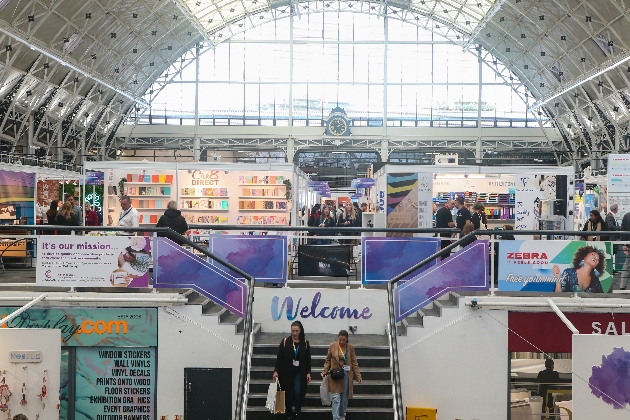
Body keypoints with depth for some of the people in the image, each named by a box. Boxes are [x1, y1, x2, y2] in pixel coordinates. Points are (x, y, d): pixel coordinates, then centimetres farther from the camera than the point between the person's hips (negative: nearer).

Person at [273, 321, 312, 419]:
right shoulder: (285, 342, -4)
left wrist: (308, 373, -2)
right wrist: (276, 370, -8)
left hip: (299, 372, 0)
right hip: (286, 371, 0)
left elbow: (308, 359, 3)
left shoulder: (305, 343, -1)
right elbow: (279, 357, -2)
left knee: (298, 392, -9)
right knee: (288, 393, 4)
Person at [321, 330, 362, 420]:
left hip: (346, 375, 2)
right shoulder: (332, 346, -4)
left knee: (344, 398, 11)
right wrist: (325, 371, -9)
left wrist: (358, 376, -1)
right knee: (336, 398, -8)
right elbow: (328, 360, 5)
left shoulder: (350, 347, 0)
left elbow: (354, 362, 3)